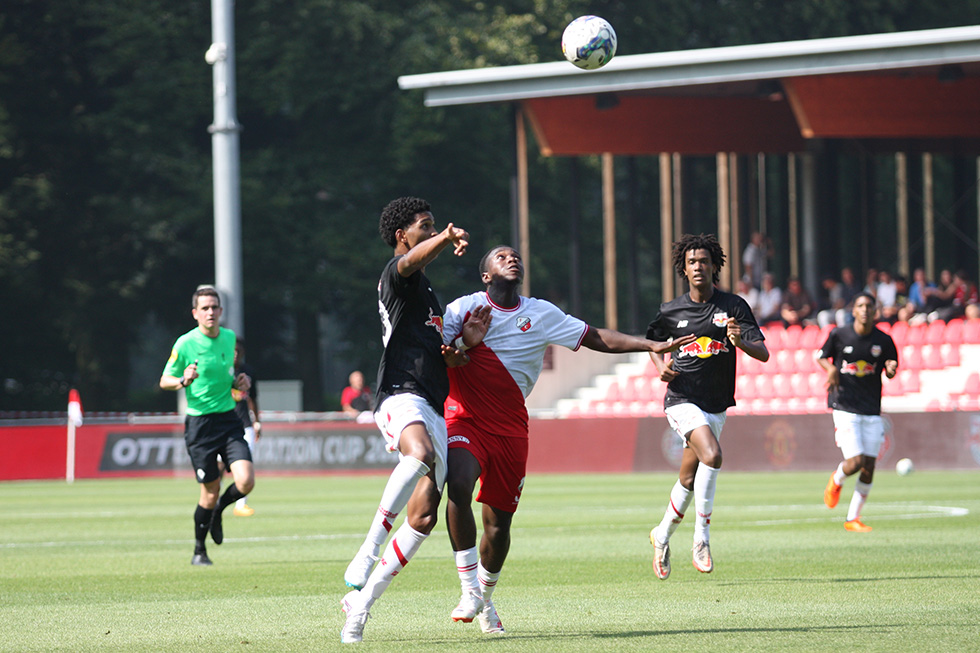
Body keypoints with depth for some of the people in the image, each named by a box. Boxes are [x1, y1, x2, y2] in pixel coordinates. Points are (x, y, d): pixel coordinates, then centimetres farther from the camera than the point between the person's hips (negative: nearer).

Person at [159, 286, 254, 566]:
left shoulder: (229, 337, 6)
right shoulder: (185, 343, -8)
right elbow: (164, 381, 0)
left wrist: (239, 382, 2)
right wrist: (183, 381, -21)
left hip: (228, 417, 4)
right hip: (200, 423, -4)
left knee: (246, 481, -14)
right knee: (211, 491, 0)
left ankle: (217, 512, 19)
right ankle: (199, 550, 22)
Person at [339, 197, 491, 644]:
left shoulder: (427, 294, 31)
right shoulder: (398, 276, 4)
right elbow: (409, 260, -23)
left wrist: (465, 344, 13)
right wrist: (446, 239, -43)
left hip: (433, 408, 9)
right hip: (401, 394, -9)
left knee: (424, 516, 0)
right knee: (421, 454, -40)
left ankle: (362, 600, 7)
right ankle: (368, 551, -39)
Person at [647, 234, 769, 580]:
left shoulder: (733, 306, -1)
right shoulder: (670, 311, 0)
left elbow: (763, 353, -7)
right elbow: (653, 342, 20)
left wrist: (740, 341, -28)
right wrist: (661, 366, -1)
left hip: (717, 405, 3)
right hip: (682, 399, -3)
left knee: (689, 479, 11)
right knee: (711, 455, -26)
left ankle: (662, 535, 35)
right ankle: (701, 539, -21)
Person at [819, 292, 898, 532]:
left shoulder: (884, 340, 0)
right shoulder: (839, 335, -3)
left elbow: (890, 371, 12)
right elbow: (821, 356, 12)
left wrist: (891, 369, -12)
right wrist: (831, 369, -9)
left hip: (872, 411, 3)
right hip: (844, 407, -3)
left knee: (869, 467, 0)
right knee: (856, 462, -15)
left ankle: (852, 519, 14)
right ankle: (836, 481, 22)